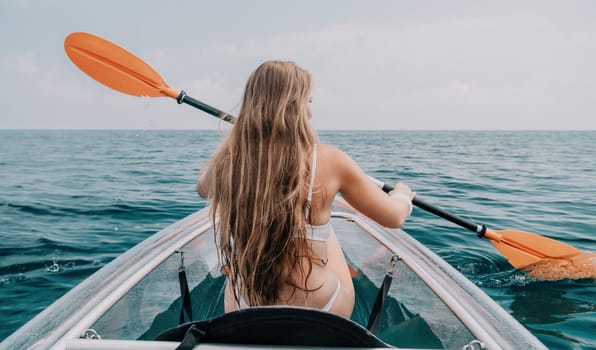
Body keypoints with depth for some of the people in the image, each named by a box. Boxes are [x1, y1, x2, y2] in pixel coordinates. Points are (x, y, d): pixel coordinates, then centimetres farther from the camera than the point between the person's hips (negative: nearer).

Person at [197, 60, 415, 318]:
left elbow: (203, 188, 12)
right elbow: (394, 217, -5)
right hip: (322, 310, -1)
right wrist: (404, 194, 19)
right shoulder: (327, 160, -20)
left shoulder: (226, 161, -15)